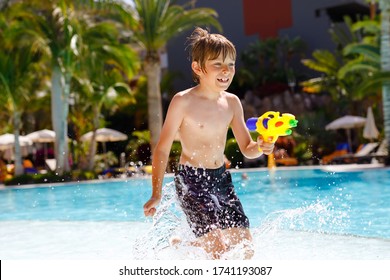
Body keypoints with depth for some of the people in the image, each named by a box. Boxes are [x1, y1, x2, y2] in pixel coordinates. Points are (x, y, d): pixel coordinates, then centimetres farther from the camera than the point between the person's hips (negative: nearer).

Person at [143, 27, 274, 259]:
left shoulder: (232, 102, 5)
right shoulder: (183, 102, -11)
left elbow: (247, 149, 9)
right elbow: (162, 149, -8)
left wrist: (260, 147, -15)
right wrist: (156, 194, -12)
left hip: (222, 179, 6)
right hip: (192, 181, -6)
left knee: (246, 250, 4)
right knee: (218, 248, -16)